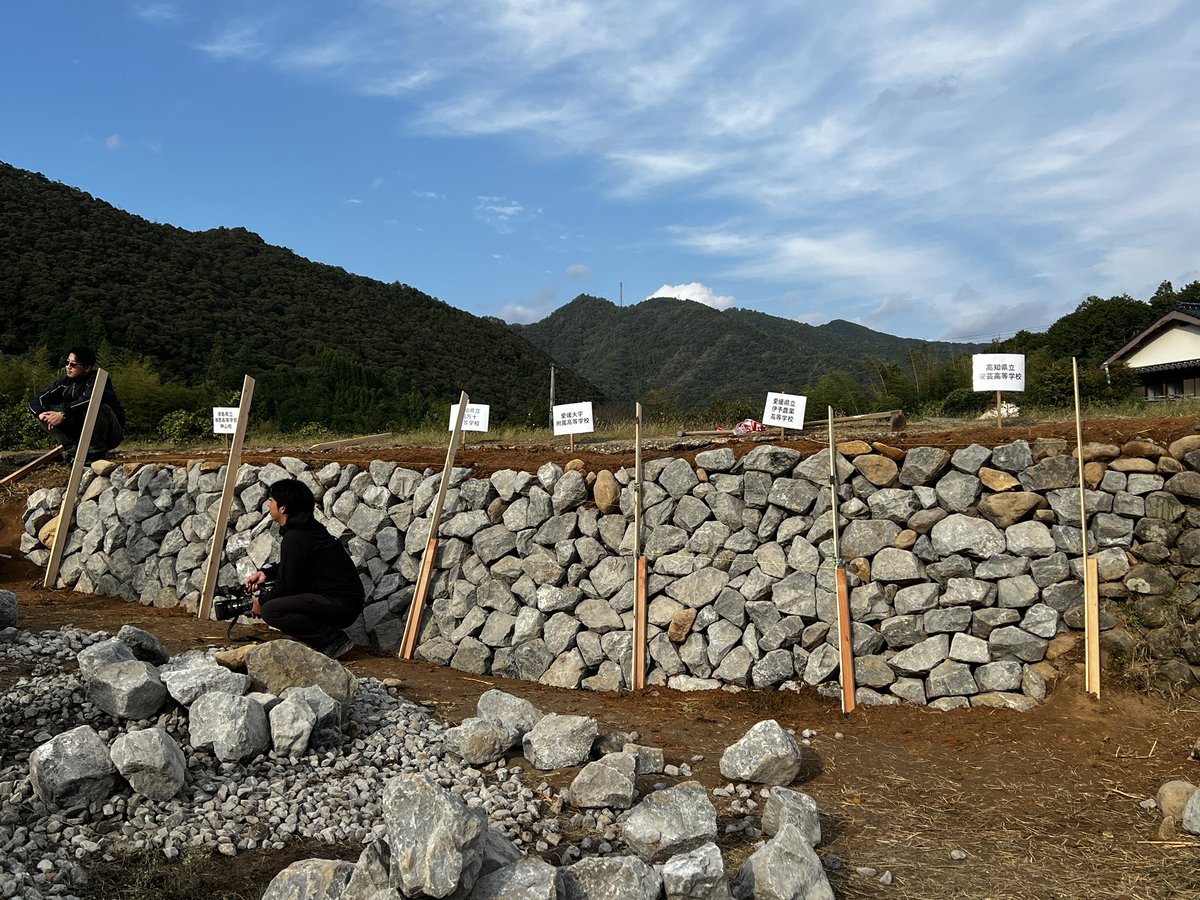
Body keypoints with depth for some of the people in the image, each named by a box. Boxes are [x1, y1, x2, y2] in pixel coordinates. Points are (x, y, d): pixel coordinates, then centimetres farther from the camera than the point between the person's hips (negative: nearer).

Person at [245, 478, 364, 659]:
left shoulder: (295, 538, -17)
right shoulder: (309, 527, 13)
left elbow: (286, 584, -13)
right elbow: (291, 567, 28)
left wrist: (262, 602, 5)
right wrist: (266, 573, 15)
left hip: (341, 604, -10)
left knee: (270, 610, -20)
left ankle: (334, 640, -13)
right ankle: (324, 639, 12)